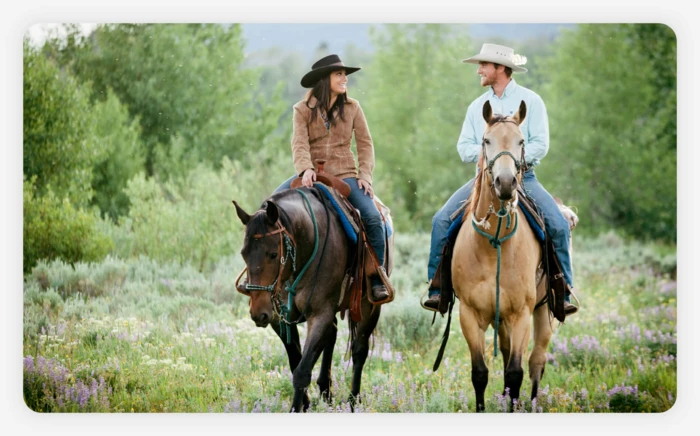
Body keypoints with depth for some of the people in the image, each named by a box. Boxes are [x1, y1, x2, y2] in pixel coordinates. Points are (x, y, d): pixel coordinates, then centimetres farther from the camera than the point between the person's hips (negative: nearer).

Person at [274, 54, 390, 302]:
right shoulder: (303, 110, 0)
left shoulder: (352, 108, 4)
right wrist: (305, 169, -30)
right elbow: (299, 143, -12)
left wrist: (365, 175, -9)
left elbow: (365, 144, 5)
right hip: (312, 174, 0)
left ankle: (377, 281, -9)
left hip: (345, 174, 0)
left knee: (373, 218, -21)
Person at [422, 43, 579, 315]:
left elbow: (540, 144, -7)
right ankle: (436, 289, -10)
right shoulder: (477, 106, 14)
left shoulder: (530, 101, 2)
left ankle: (563, 293, -12)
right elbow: (464, 148, 8)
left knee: (558, 224, -23)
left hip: (522, 176, -3)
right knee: (442, 220, -16)